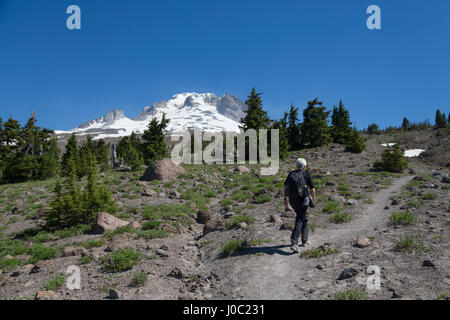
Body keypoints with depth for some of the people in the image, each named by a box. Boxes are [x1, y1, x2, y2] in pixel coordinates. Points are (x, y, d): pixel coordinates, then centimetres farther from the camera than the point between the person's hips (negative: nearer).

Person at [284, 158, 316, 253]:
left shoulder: (291, 173, 12)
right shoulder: (307, 173, 2)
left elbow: (285, 187, 3)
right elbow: (312, 189, -1)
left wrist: (286, 201, 7)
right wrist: (313, 199, 16)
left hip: (292, 200, 5)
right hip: (303, 200, -5)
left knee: (303, 218, 23)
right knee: (299, 221, -6)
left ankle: (304, 240, 29)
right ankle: (294, 243, -19)